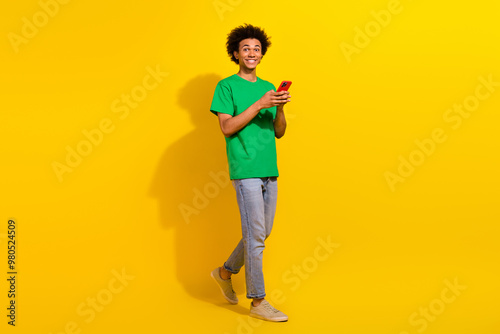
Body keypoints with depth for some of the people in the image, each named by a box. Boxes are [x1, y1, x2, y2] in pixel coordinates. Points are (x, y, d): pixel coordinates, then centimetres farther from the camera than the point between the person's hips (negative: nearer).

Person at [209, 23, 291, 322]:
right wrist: (259, 104, -16)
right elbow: (227, 127, -10)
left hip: (270, 170, 7)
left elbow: (279, 132, 13)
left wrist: (279, 109, -6)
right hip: (245, 170, -6)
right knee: (255, 236, -6)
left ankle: (226, 272, 33)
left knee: (262, 233, 12)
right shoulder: (227, 86, 1)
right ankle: (258, 301, 4)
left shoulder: (268, 88, 16)